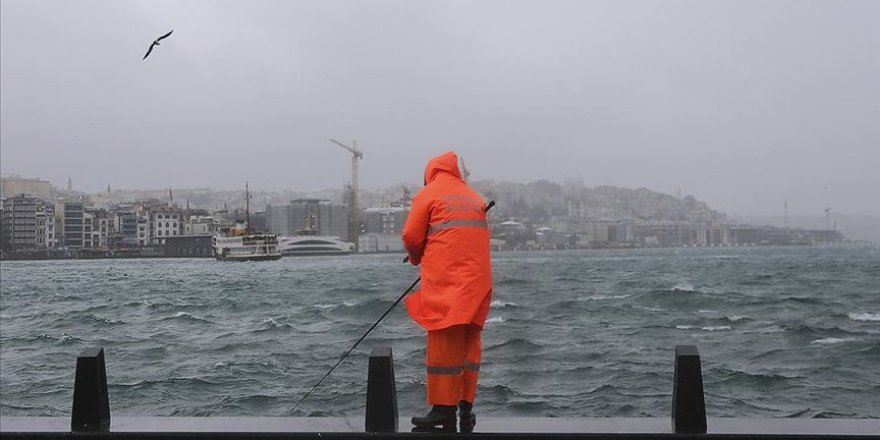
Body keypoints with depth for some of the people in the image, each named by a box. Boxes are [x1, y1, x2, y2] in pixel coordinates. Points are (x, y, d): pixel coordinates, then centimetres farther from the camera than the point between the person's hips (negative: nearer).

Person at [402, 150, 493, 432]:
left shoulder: (429, 194, 3)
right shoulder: (475, 198, 20)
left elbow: (411, 237, 0)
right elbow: (480, 237, 16)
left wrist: (417, 258, 20)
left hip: (445, 281, -5)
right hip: (477, 281, 6)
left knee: (443, 344, -4)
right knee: (469, 343, 8)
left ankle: (443, 410, -5)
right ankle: (466, 407, 8)